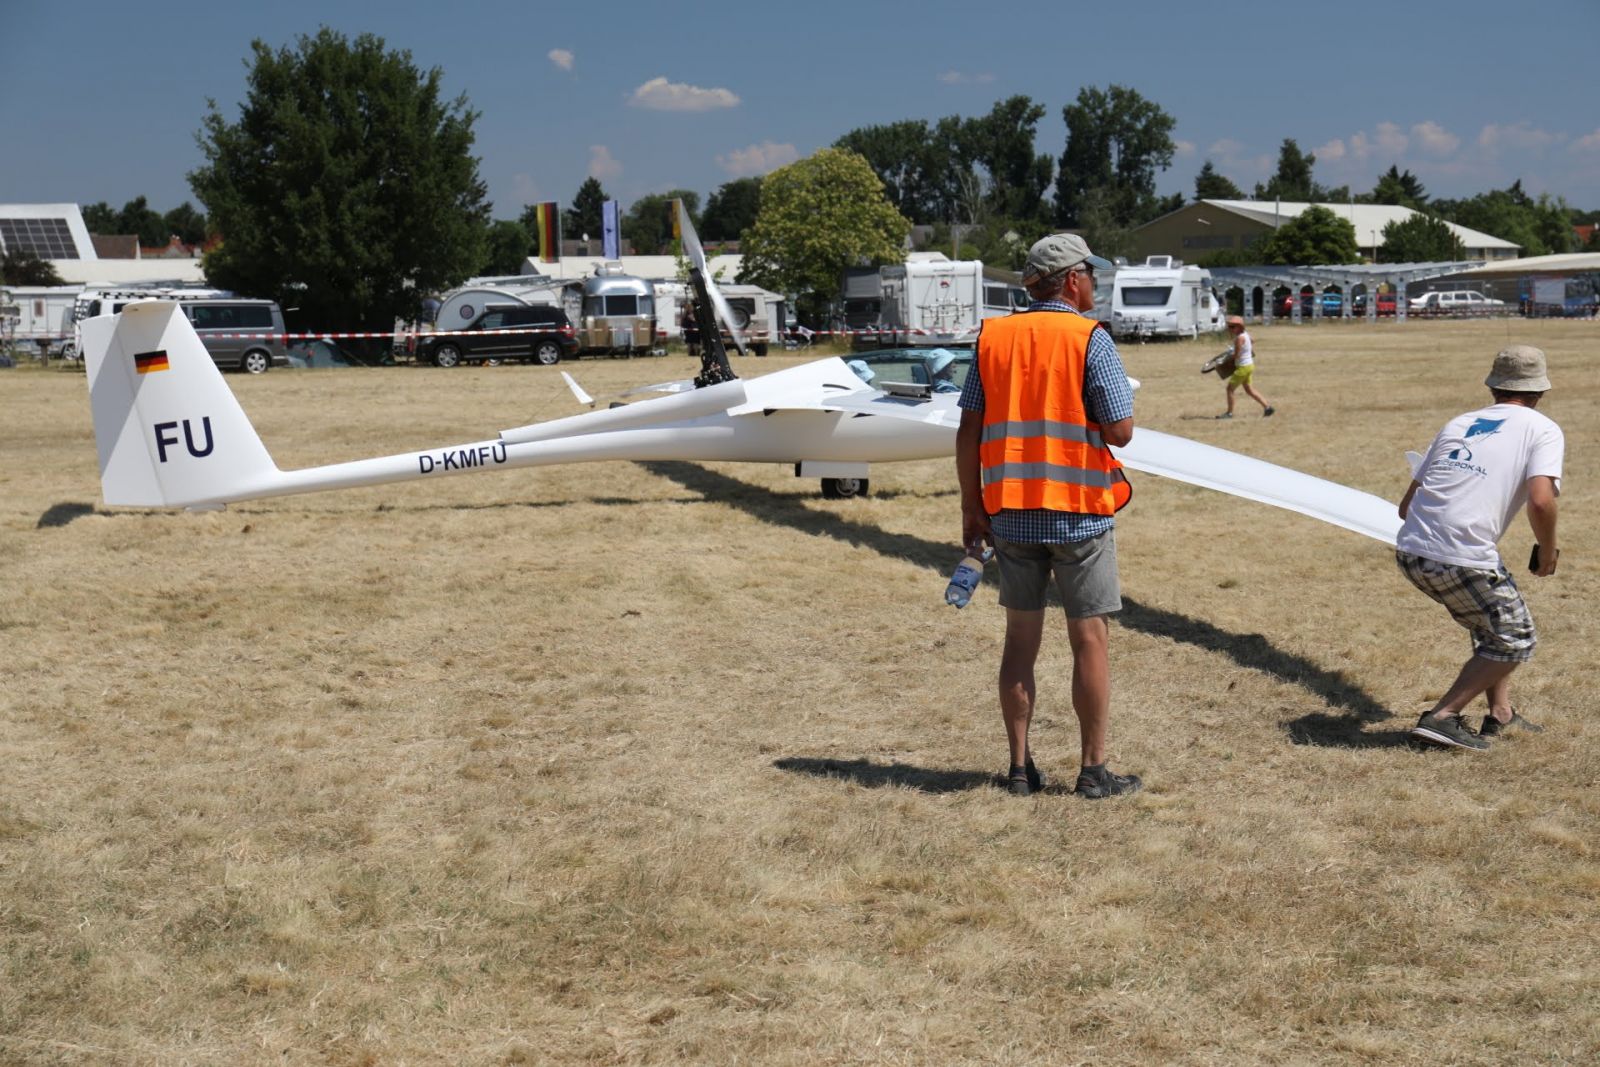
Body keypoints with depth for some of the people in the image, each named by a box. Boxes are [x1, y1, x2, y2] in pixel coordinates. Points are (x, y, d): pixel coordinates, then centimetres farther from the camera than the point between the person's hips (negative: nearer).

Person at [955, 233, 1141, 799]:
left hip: (1010, 514, 4)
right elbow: (1120, 430, -12)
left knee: (1021, 638, 11)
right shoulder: (1090, 339, -9)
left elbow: (968, 432, 4)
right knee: (1090, 639, 5)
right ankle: (1094, 770, 10)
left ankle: (1020, 767, 16)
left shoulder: (992, 338, 5)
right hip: (1078, 514, -4)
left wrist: (971, 506, 10)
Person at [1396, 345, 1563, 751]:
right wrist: (1548, 552, 5)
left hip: (1410, 551, 7)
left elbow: (1406, 506, 18)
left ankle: (1500, 713, 30)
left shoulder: (1458, 424, 20)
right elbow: (1540, 501, -13)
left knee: (1493, 615, 29)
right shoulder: (1543, 430, 5)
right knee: (1515, 640, 13)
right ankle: (1442, 717, 3)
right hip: (1463, 561, -7)